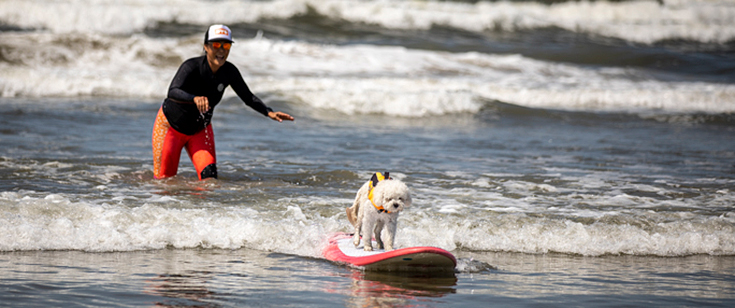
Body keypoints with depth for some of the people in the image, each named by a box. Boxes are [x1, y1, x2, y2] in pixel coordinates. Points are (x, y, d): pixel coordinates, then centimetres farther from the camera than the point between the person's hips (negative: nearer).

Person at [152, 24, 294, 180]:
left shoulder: (229, 72, -14)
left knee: (209, 176, -14)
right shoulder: (192, 67, -29)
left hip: (200, 130, 4)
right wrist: (195, 98, -66)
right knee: (164, 179, 2)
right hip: (171, 125, -4)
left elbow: (248, 97, -4)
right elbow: (173, 92, -45)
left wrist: (269, 113, -21)